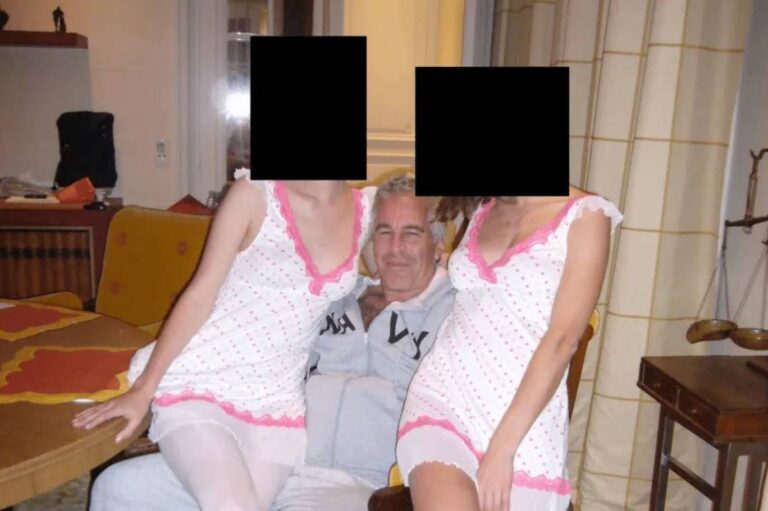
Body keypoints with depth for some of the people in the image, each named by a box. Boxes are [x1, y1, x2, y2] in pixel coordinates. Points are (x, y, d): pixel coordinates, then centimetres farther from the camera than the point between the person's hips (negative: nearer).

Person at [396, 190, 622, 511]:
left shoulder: (584, 214, -3)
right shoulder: (480, 210, 13)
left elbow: (563, 339, -12)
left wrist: (503, 446, -16)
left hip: (523, 426, -2)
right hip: (440, 397, 3)